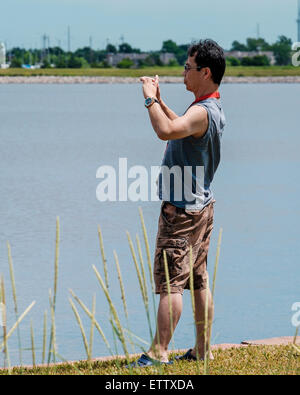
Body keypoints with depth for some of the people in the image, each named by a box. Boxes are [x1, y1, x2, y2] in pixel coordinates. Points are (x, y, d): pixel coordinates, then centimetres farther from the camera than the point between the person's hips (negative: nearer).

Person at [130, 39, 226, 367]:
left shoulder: (202, 112, -21)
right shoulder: (213, 108, 11)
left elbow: (166, 131, -39)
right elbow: (179, 128, 31)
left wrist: (150, 98, -25)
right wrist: (159, 100, 24)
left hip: (182, 211, -10)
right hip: (201, 205, 10)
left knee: (170, 281, -8)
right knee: (199, 281, 12)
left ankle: (158, 353, -8)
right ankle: (202, 351, 18)